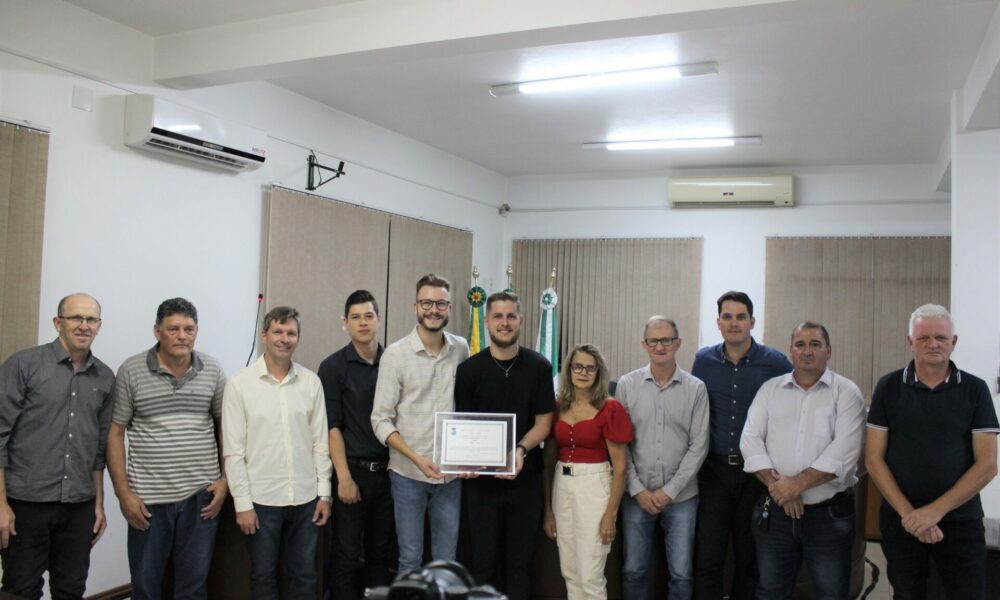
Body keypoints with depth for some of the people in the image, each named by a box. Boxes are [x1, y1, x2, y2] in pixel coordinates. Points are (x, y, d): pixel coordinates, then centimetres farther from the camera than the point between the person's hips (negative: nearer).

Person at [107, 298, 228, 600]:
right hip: (147, 498, -1)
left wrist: (225, 479, 3)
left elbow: (226, 425, 10)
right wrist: (123, 493, -5)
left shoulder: (213, 371, 2)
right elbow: (115, 433, -1)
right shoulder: (131, 371, -3)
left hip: (201, 495, 1)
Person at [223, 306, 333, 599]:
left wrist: (324, 493, 3)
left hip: (305, 498, 2)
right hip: (262, 499, -2)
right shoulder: (240, 384, -7)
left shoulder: (311, 382, 1)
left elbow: (320, 442, 5)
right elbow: (233, 451, -7)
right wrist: (242, 503, -9)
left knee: (304, 576, 12)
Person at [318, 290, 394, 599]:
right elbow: (331, 426, -7)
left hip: (387, 470, 3)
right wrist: (344, 478, -13)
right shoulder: (333, 366, -4)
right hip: (353, 470, -3)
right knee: (346, 556, 3)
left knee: (381, 553, 13)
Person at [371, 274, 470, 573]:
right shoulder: (395, 354, -9)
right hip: (408, 473, -3)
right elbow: (381, 420, -10)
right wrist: (417, 458, -18)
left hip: (450, 473, 3)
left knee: (446, 558, 13)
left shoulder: (461, 349, 1)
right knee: (410, 557, 10)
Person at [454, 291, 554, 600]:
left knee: (520, 561, 11)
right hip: (482, 480, 0)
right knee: (484, 560, 10)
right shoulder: (469, 370, -2)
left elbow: (543, 423, 0)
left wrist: (520, 450, -18)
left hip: (525, 480, 1)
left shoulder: (539, 367, -1)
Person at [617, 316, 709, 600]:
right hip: (637, 494, 1)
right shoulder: (626, 384, -1)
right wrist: (637, 490, -7)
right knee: (632, 571, 9)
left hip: (681, 497, 0)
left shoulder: (696, 389, -3)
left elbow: (699, 446, -4)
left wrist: (670, 491, -8)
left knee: (682, 575, 7)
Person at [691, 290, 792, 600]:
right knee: (707, 560, 0)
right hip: (714, 470, 1)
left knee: (750, 561, 10)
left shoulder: (775, 363, -4)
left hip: (757, 473, -1)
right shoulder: (704, 360, 3)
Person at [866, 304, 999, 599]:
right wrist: (908, 513, -12)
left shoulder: (975, 390, -1)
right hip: (900, 521, 1)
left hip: (961, 522, -1)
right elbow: (874, 458, -2)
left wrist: (936, 510, -14)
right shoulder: (888, 387, -1)